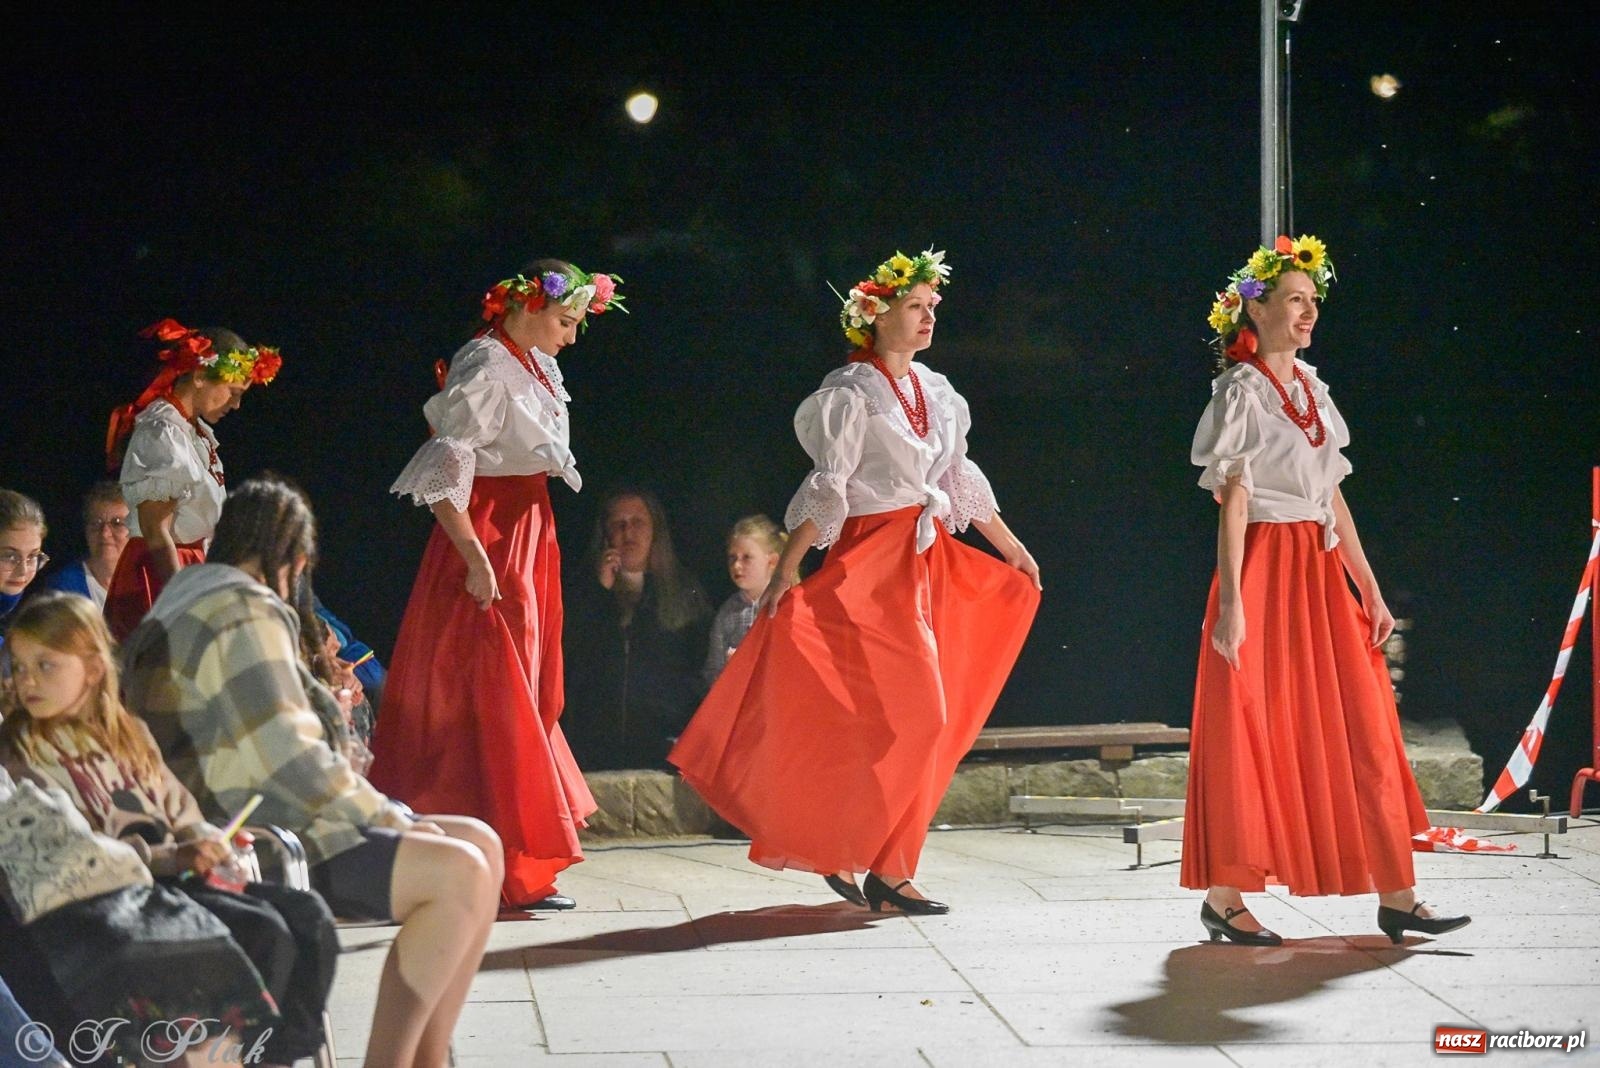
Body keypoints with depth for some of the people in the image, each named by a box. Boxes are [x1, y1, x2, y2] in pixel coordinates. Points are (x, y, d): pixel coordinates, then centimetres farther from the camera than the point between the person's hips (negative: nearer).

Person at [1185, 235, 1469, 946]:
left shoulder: (1311, 389, 15)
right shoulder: (1242, 390, -6)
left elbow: (1332, 498, 16)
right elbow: (1232, 501, -12)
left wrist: (1369, 588, 13)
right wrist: (1230, 601, -18)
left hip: (1322, 573, 7)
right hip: (1266, 571, -7)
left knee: (1359, 733, 4)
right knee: (1252, 734, -2)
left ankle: (1395, 898, 5)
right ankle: (1223, 898, 7)